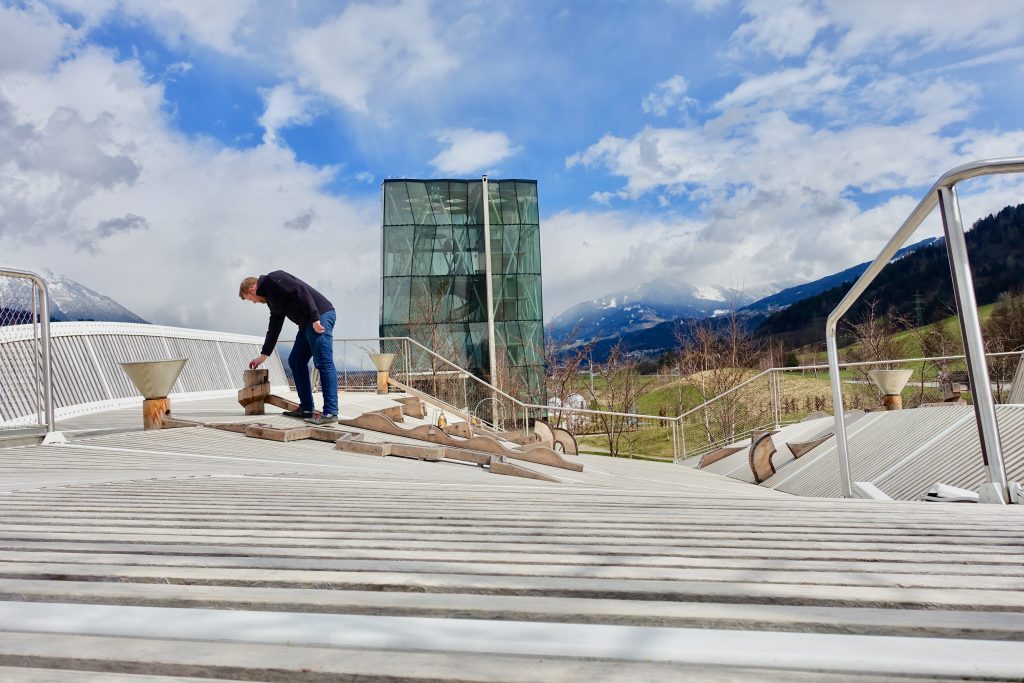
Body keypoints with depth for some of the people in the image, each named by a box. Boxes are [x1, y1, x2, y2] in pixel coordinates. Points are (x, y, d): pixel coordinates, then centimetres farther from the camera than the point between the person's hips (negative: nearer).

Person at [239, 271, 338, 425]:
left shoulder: (272, 279, -3)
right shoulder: (272, 298, 25)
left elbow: (301, 291, -17)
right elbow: (274, 328, 31)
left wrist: (315, 319, -22)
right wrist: (263, 356, 35)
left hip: (320, 315, -10)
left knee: (324, 364, -13)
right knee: (296, 362, 11)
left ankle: (330, 412, -15)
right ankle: (306, 408, 13)